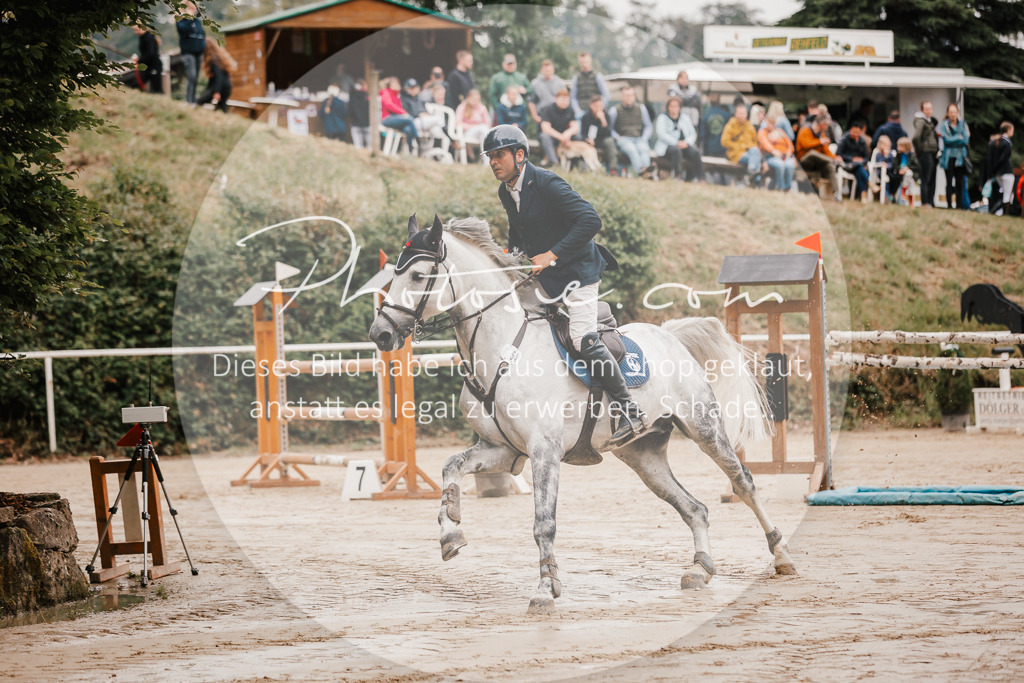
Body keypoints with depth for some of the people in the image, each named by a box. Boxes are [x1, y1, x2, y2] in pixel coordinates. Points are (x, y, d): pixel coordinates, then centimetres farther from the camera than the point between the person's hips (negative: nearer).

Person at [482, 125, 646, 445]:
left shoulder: (547, 183, -20)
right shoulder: (505, 192, 6)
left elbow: (590, 220, -26)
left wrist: (552, 255, -26)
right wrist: (513, 254, 5)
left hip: (576, 270, -9)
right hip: (543, 274, 9)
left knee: (584, 340, -21)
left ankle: (627, 408, -12)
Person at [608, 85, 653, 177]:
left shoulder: (641, 108, 19)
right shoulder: (615, 110, 11)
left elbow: (649, 127, 22)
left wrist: (644, 139, 4)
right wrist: (617, 138, -5)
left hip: (639, 139, 2)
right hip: (624, 139, -2)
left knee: (644, 148, -35)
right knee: (632, 149, -37)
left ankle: (646, 167, -62)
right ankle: (640, 170, -61)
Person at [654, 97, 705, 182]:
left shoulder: (685, 118, 18)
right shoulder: (662, 118, 6)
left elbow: (693, 134, 11)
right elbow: (661, 134, -9)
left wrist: (686, 142, -12)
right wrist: (677, 143, -20)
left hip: (685, 145, 3)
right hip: (667, 146, -3)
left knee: (695, 152, -28)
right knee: (676, 149, -38)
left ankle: (700, 178, -32)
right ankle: (679, 176, -46)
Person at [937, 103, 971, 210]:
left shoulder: (962, 124, 9)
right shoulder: (944, 125, 1)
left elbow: (966, 140, -2)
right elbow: (946, 140, -10)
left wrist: (952, 140, -9)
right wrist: (959, 138, -4)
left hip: (960, 157, 2)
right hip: (948, 157, -2)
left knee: (960, 182, 0)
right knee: (949, 182, -3)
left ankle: (960, 205, 6)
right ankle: (949, 204, 0)